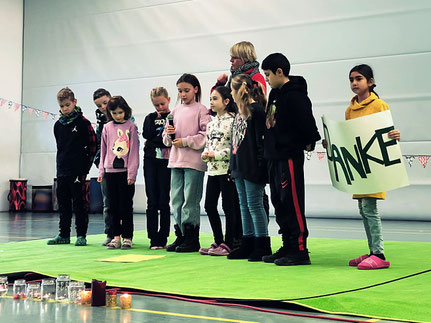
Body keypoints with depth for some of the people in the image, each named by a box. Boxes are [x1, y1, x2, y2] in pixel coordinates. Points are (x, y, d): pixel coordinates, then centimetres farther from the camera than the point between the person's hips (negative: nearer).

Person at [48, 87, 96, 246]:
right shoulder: (58, 125, 11)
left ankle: (81, 235, 5)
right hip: (62, 170, 6)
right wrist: (60, 165, 12)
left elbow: (92, 146, -5)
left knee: (79, 203, -2)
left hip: (78, 171, -6)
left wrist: (85, 167, -9)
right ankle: (64, 235, 18)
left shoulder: (83, 122, -5)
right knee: (63, 203, 10)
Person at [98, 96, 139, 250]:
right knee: (112, 206, 6)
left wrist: (132, 173, -9)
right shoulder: (107, 128, 8)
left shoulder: (131, 127, -1)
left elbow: (134, 151, -3)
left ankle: (127, 237, 9)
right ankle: (115, 237, 13)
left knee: (126, 206, 2)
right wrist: (101, 172, 9)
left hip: (126, 171, -3)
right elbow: (103, 150, 13)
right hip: (110, 171, 3)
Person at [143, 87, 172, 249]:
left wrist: (155, 141, -12)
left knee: (164, 201, -1)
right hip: (151, 161, 3)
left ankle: (163, 238, 8)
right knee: (152, 201, 2)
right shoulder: (150, 118, 13)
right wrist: (157, 119, -7)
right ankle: (153, 238, 7)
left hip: (166, 162, -3)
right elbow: (147, 135, -5)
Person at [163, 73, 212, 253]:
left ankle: (192, 239, 4)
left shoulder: (201, 110, -3)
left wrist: (185, 141, -12)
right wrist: (169, 135, -3)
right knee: (176, 200, 9)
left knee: (190, 201, -5)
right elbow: (166, 138, 20)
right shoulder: (175, 111, 16)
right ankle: (180, 236, 18)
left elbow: (206, 135, -11)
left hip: (194, 161, -6)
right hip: (176, 160, 6)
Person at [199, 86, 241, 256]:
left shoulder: (232, 120, -9)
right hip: (213, 169, 8)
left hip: (227, 168, -8)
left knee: (228, 207, -1)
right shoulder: (211, 123, 15)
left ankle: (228, 244, 7)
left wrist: (216, 155, -15)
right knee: (209, 205, 8)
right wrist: (205, 154, 1)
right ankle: (218, 241, 18)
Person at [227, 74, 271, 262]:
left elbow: (261, 140, -16)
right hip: (241, 167, 9)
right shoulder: (240, 112, 16)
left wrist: (260, 167, -20)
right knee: (245, 206, 12)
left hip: (253, 168, -9)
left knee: (255, 205, -5)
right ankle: (248, 244, 20)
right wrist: (233, 167, 17)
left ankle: (263, 246, 3)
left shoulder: (257, 110, -11)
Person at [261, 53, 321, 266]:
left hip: (290, 158, -10)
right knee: (280, 204, 13)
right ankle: (288, 247, 22)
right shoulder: (275, 94, 15)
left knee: (292, 204, -6)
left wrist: (309, 143, -4)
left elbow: (306, 123, -19)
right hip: (274, 158, 10)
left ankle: (300, 250, 1)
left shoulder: (294, 95, -15)